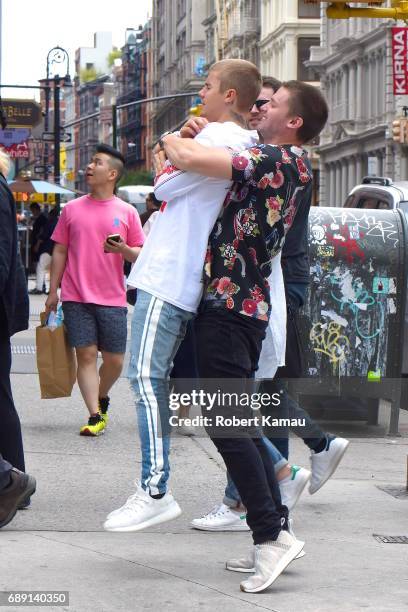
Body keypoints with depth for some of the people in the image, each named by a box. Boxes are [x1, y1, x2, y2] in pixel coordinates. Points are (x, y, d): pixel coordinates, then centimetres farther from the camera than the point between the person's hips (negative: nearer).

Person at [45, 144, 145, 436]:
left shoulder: (127, 212, 4)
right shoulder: (72, 209, 7)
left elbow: (141, 255, 6)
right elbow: (60, 251, 10)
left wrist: (123, 249, -16)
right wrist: (53, 291, 6)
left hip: (112, 299, 0)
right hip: (76, 297, 0)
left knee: (115, 360, 3)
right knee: (86, 355, -5)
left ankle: (102, 399, 30)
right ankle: (95, 416, -2)